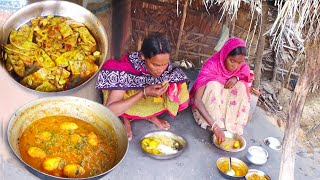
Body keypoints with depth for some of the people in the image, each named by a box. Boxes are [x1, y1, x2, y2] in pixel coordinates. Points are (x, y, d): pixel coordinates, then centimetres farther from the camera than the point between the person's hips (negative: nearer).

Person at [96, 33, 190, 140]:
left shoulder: (165, 65, -24)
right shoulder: (125, 70, -36)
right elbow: (110, 110, -39)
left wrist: (171, 87, -28)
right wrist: (144, 93, -45)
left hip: (148, 103, 3)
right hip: (128, 101, -3)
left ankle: (149, 115, 1)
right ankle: (125, 117, -6)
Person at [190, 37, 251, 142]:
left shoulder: (243, 68, -16)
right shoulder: (211, 66, -31)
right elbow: (196, 100, -38)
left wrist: (236, 78, -22)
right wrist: (214, 125, -48)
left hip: (224, 101, 4)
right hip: (207, 103, -4)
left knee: (241, 86, -22)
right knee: (213, 85, -32)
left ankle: (231, 123, -18)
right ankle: (218, 123, -23)